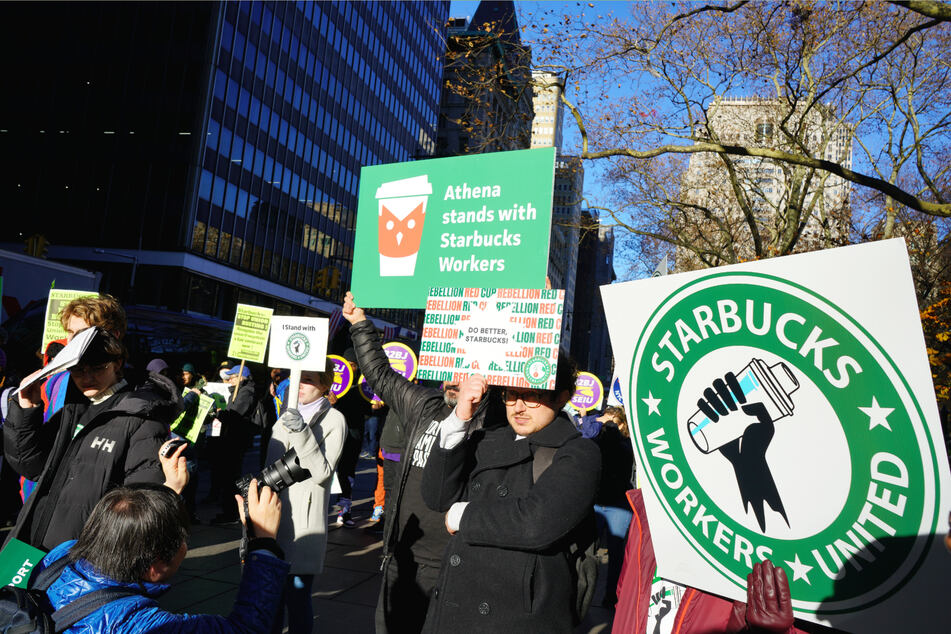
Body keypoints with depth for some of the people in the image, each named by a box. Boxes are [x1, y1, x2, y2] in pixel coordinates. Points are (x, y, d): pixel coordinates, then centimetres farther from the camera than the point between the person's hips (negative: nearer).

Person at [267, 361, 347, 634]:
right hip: (274, 516, 6)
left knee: (297, 597, -1)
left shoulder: (334, 420, -7)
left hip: (303, 522, -6)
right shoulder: (287, 417, 13)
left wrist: (302, 433, -24)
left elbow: (322, 473, -16)